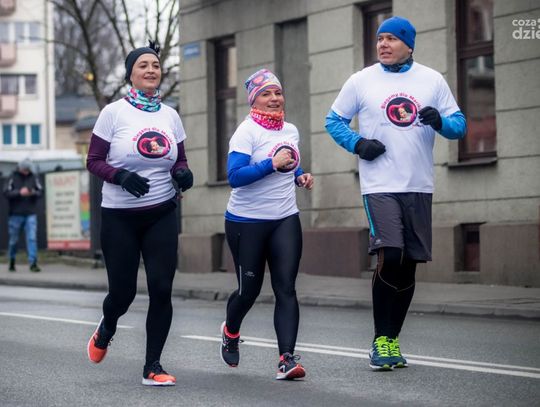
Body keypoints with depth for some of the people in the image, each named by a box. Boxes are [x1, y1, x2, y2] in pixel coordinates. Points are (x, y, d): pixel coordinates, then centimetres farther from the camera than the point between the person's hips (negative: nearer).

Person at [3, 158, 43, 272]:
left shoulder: (33, 178, 5)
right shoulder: (13, 178, -1)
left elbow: (41, 192, 6)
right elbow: (6, 192, -9)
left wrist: (34, 193, -16)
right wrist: (19, 192, -22)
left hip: (31, 214, 1)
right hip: (16, 214, -1)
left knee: (32, 238, -10)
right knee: (13, 239, 9)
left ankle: (33, 263, -13)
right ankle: (12, 262, 26)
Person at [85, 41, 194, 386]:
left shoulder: (170, 116, 6)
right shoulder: (114, 113, -5)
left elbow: (180, 160, 14)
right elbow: (94, 161, -4)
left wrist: (183, 173, -9)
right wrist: (121, 176, -22)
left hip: (162, 215, 3)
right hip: (119, 216, -2)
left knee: (161, 289, -6)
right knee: (123, 291, 2)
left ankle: (153, 367, 5)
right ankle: (106, 329, 39)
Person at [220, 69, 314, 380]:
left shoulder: (291, 131, 8)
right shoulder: (247, 132, -11)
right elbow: (235, 177, -21)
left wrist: (301, 176, 5)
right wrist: (272, 164, -28)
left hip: (285, 220, 4)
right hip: (247, 222, -4)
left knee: (286, 288, -8)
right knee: (249, 288, 7)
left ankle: (287, 358, -14)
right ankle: (231, 332, 38)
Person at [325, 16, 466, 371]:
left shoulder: (432, 80, 7)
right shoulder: (361, 81, 3)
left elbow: (459, 125, 8)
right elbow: (334, 120, 11)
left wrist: (440, 122, -15)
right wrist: (358, 144, -7)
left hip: (420, 186, 3)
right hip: (379, 185, -3)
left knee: (409, 264, 6)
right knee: (390, 257, -17)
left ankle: (393, 339, 19)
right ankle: (381, 340, -6)